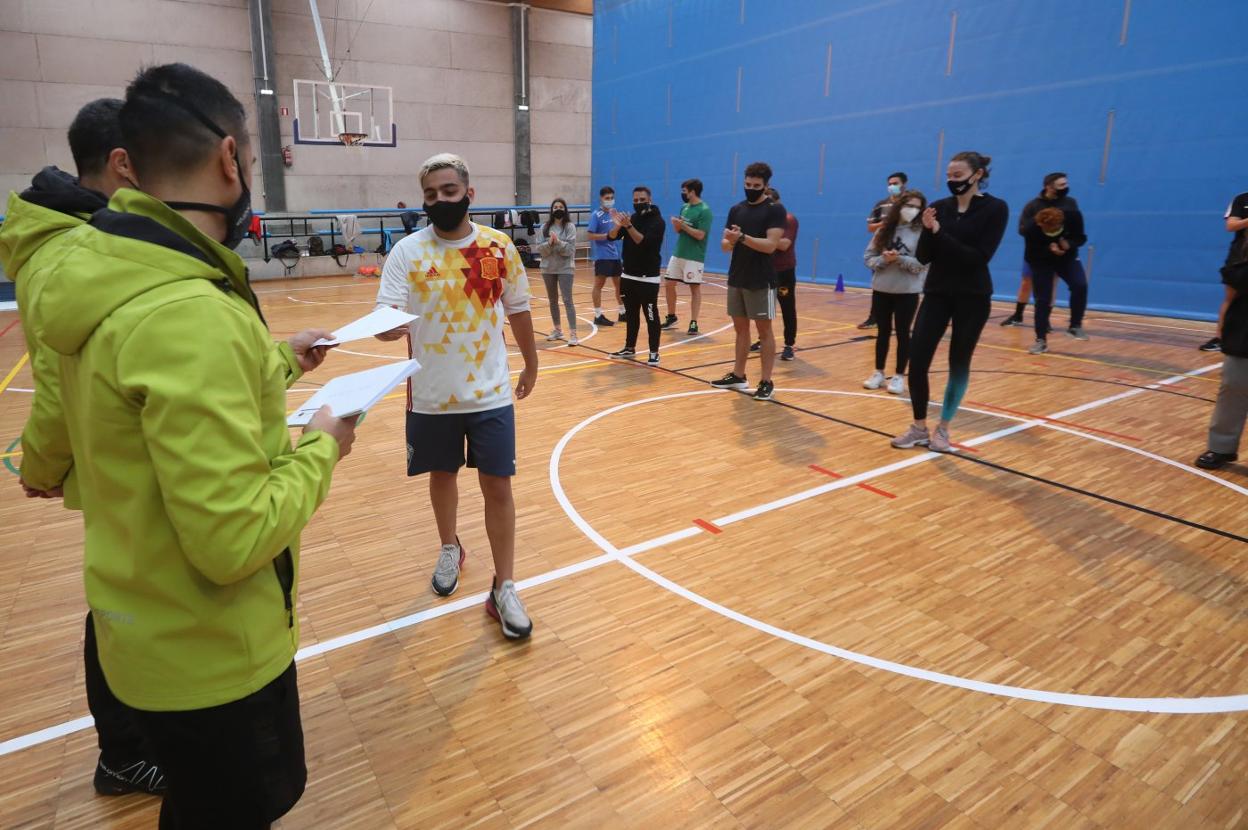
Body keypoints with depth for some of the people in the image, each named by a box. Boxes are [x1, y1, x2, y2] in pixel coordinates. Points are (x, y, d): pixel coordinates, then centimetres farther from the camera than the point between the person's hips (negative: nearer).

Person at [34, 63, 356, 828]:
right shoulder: (187, 312, -31)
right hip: (209, 650, -9)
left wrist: (275, 364, 17)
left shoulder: (114, 275, 0)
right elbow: (234, 539, -31)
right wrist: (319, 450, -16)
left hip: (162, 630, 9)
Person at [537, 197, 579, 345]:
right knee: (553, 300, 13)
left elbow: (570, 248, -11)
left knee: (567, 300, -9)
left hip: (565, 268, -4)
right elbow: (540, 249, 0)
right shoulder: (546, 227, 4)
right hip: (548, 268, 4)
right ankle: (557, 330, 26)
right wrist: (549, 243, -17)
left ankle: (573, 333, -9)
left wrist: (558, 242, -24)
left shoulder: (570, 226, -4)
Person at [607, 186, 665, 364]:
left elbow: (643, 242, -23)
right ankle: (630, 347, 25)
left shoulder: (657, 221, -9)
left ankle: (654, 352, 2)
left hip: (648, 278, -6)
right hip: (628, 276, 6)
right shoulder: (631, 218, 9)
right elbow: (612, 237, 0)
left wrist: (628, 226, -32)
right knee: (630, 314, 14)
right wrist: (617, 225, -19)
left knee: (651, 316, -4)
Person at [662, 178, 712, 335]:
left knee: (695, 288, -1)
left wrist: (683, 225, -16)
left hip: (694, 257, -8)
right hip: (678, 253, 8)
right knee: (668, 284, 10)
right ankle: (671, 317, 24)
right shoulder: (684, 207, 11)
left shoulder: (704, 210, -12)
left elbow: (700, 235, -19)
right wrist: (675, 224, -7)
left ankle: (693, 323, 5)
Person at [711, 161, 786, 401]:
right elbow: (724, 245, 8)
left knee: (764, 330, -1)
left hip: (761, 281, -6)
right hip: (736, 279, 6)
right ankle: (738, 376, 22)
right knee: (740, 328, 12)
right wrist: (729, 242, -15)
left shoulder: (775, 210, -7)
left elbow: (770, 245, -18)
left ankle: (766, 382, 5)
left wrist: (742, 238, -28)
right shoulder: (736, 209, 10)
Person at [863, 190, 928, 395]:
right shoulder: (885, 229, 5)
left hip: (907, 292, -3)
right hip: (881, 289, 3)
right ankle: (879, 373, 21)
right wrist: (884, 259, -16)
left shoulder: (921, 232, -5)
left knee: (902, 333, 4)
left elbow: (922, 264, -12)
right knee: (883, 332, 11)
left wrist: (899, 259, -23)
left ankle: (899, 376, 14)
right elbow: (869, 257, 3)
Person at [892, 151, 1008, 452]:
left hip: (972, 298, -3)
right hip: (937, 294, 3)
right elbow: (923, 257, 0)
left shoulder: (995, 208, -6)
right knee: (917, 361, -5)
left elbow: (979, 257, -16)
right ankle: (919, 428, 9)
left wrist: (940, 234, -19)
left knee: (959, 364, 5)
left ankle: (943, 429, 19)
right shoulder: (939, 207, 4)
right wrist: (928, 231, -17)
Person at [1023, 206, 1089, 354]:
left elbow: (1081, 238, -11)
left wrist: (1069, 244, -34)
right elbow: (1030, 256, -22)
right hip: (1042, 263, -2)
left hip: (1067, 258, 2)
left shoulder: (1073, 217, -26)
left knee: (1080, 285, -22)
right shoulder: (1032, 229, -31)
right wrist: (1048, 249, -41)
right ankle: (1041, 340, 2)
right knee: (1042, 300, -7)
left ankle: (1076, 325, -4)